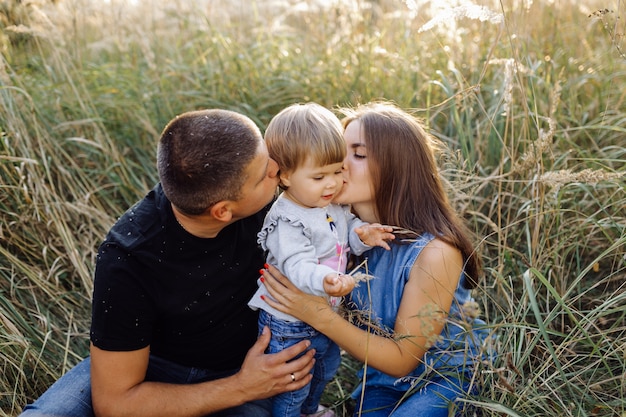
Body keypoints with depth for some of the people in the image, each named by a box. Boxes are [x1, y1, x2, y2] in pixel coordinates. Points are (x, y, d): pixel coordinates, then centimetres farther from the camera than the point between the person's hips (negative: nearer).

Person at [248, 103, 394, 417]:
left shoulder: (334, 204, -4)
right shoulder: (287, 222, -30)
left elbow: (347, 229, 9)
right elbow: (297, 265, -39)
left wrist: (362, 235, -15)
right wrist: (323, 281, -59)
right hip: (290, 326, -9)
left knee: (327, 367, 32)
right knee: (292, 389, 9)